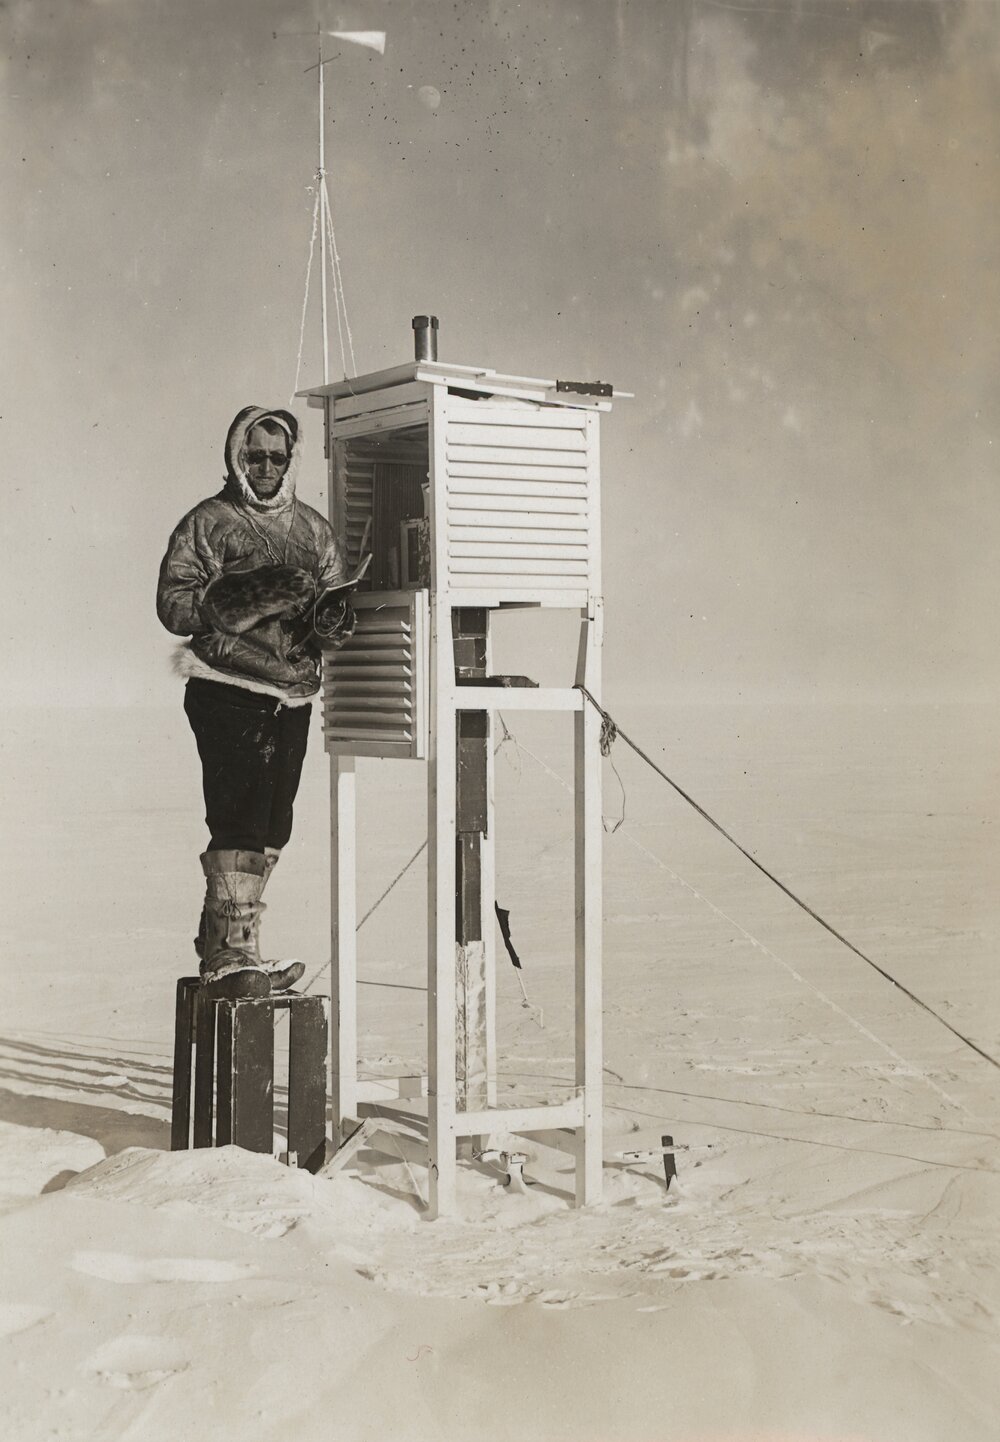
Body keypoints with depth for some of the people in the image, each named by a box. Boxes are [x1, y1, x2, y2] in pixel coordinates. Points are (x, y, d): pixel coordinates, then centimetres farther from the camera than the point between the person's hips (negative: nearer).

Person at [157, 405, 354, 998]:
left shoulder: (314, 528, 15)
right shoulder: (209, 522, 0)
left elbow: (339, 609, 14)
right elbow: (174, 603, -10)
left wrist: (331, 615, -10)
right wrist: (249, 598, -21)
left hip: (294, 697, 5)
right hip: (228, 693, -5)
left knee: (269, 829, 8)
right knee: (240, 821, -11)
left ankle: (224, 945, 20)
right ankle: (231, 953, -5)